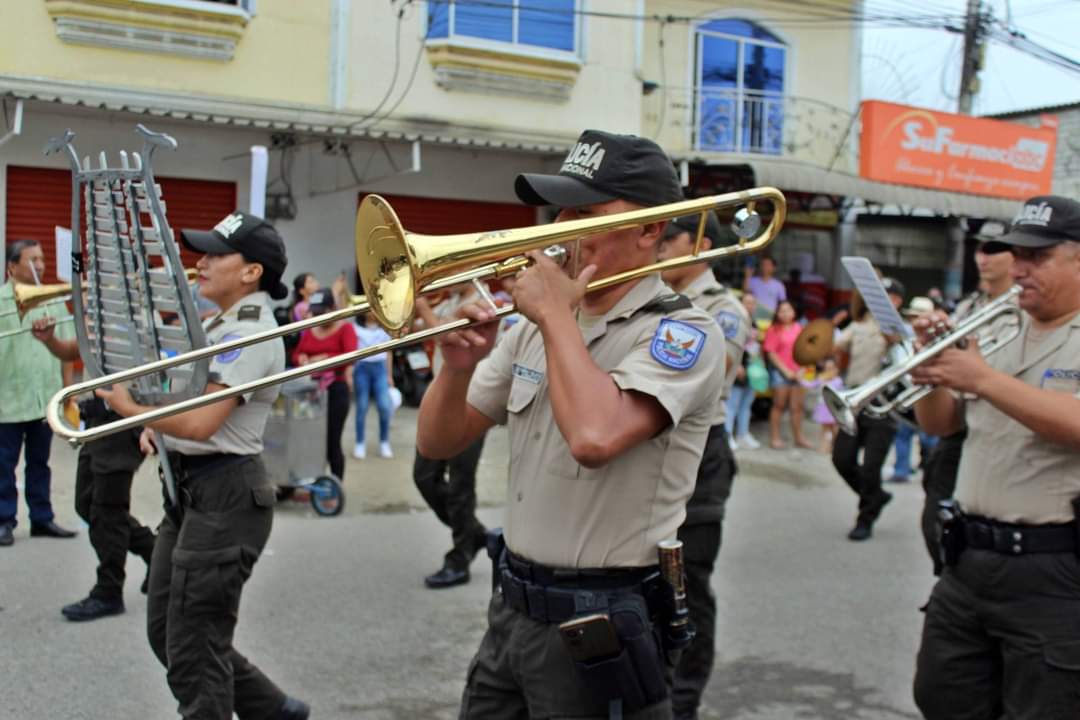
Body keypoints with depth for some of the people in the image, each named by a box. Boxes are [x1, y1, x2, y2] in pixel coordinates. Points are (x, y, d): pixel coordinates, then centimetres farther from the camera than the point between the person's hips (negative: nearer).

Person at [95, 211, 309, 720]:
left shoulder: (250, 334, -18)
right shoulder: (221, 324, 13)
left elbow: (199, 424, -25)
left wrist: (129, 407, -10)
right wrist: (155, 424, 4)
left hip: (225, 495, -10)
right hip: (189, 487, 10)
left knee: (192, 650, -2)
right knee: (166, 633, 17)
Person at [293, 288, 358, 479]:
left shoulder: (345, 328, -3)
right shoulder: (310, 330, 15)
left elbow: (350, 356, -16)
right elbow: (296, 353, 15)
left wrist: (324, 358, -24)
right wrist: (302, 358, -7)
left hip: (336, 388, -5)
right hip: (312, 388, 5)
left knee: (332, 440, -4)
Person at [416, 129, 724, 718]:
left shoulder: (683, 334, -14)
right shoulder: (537, 328, 7)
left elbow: (594, 437, -32)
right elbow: (438, 442, 8)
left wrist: (555, 314, -19)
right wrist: (457, 367, -12)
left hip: (600, 626, -6)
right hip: (511, 609, 6)